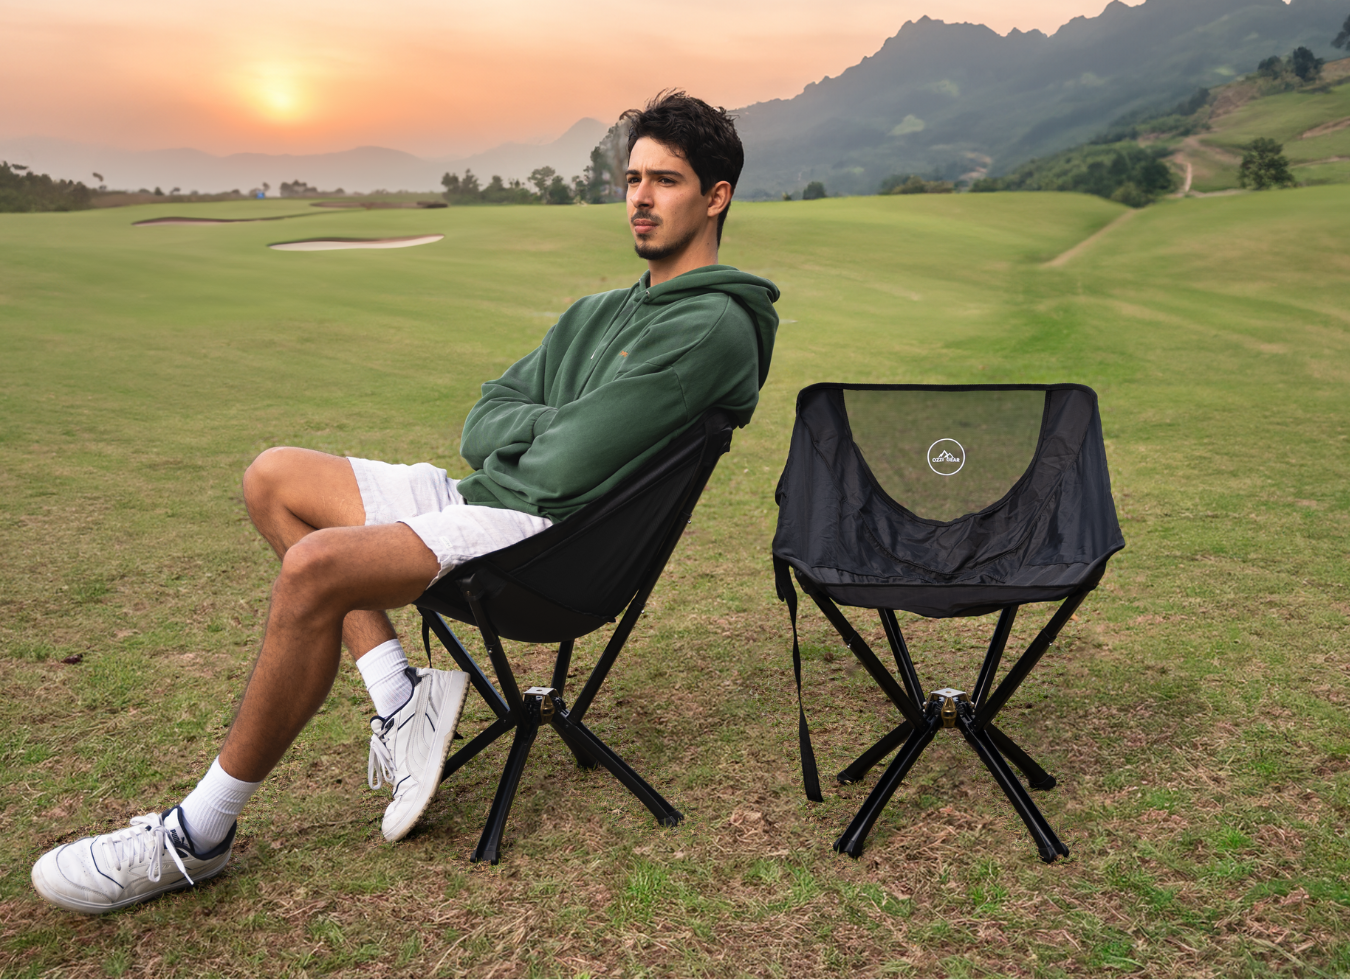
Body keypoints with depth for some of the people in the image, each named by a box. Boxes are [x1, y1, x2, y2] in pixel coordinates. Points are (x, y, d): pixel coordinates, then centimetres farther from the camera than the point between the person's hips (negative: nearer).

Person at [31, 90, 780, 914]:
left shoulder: (712, 325, -11)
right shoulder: (600, 313, 19)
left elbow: (569, 466, -20)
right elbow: (482, 425, 14)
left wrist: (523, 429, 1)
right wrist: (552, 423, -5)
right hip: (482, 498, 10)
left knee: (315, 566, -27)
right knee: (275, 478, 7)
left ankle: (199, 835, -9)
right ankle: (400, 699, -6)